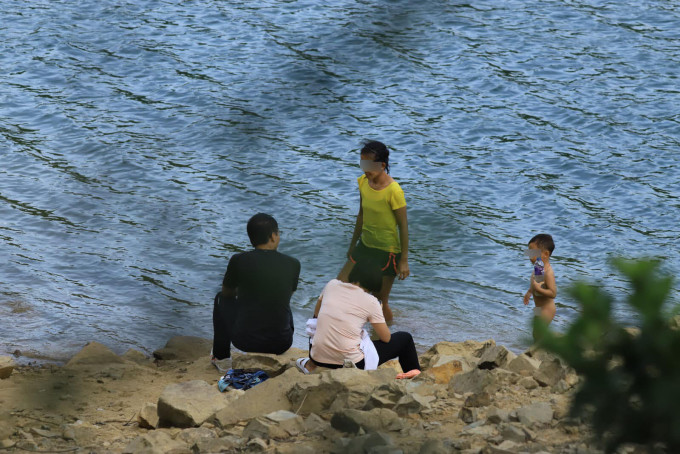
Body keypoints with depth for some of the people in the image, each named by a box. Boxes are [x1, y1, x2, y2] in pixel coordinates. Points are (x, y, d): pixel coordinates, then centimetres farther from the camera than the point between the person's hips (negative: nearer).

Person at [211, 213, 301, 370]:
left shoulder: (238, 261, -10)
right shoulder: (293, 264, -5)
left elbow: (227, 292, 11)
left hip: (245, 341, -2)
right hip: (281, 344, 2)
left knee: (221, 299, 28)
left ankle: (220, 357, 35)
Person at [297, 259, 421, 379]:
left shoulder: (331, 285, 2)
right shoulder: (371, 302, -8)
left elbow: (316, 314, 18)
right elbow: (386, 338, 0)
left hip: (319, 357, 4)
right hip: (352, 362, -4)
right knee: (405, 338, 14)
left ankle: (311, 365, 29)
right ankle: (414, 373, 36)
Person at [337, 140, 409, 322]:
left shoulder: (393, 191, -22)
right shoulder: (363, 182, -1)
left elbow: (403, 226, -16)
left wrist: (404, 261, -14)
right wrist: (353, 245, 21)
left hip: (387, 252, -7)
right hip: (365, 246, 7)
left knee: (380, 303, 1)